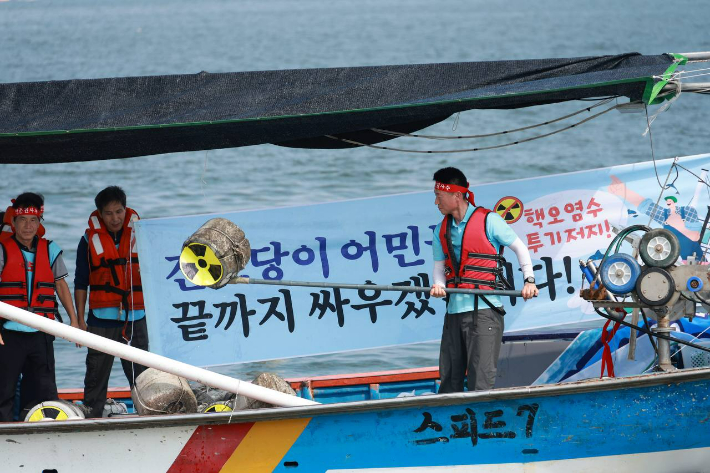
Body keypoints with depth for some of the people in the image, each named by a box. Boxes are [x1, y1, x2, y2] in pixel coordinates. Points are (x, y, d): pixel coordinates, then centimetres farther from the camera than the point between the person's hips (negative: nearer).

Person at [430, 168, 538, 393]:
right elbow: (439, 265, 15)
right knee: (449, 379, 7)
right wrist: (437, 284, -7)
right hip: (454, 310, 6)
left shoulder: (488, 220, -3)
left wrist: (529, 280, -7)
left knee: (481, 380, -11)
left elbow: (519, 247, 4)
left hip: (484, 309, -6)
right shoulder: (442, 229, 15)